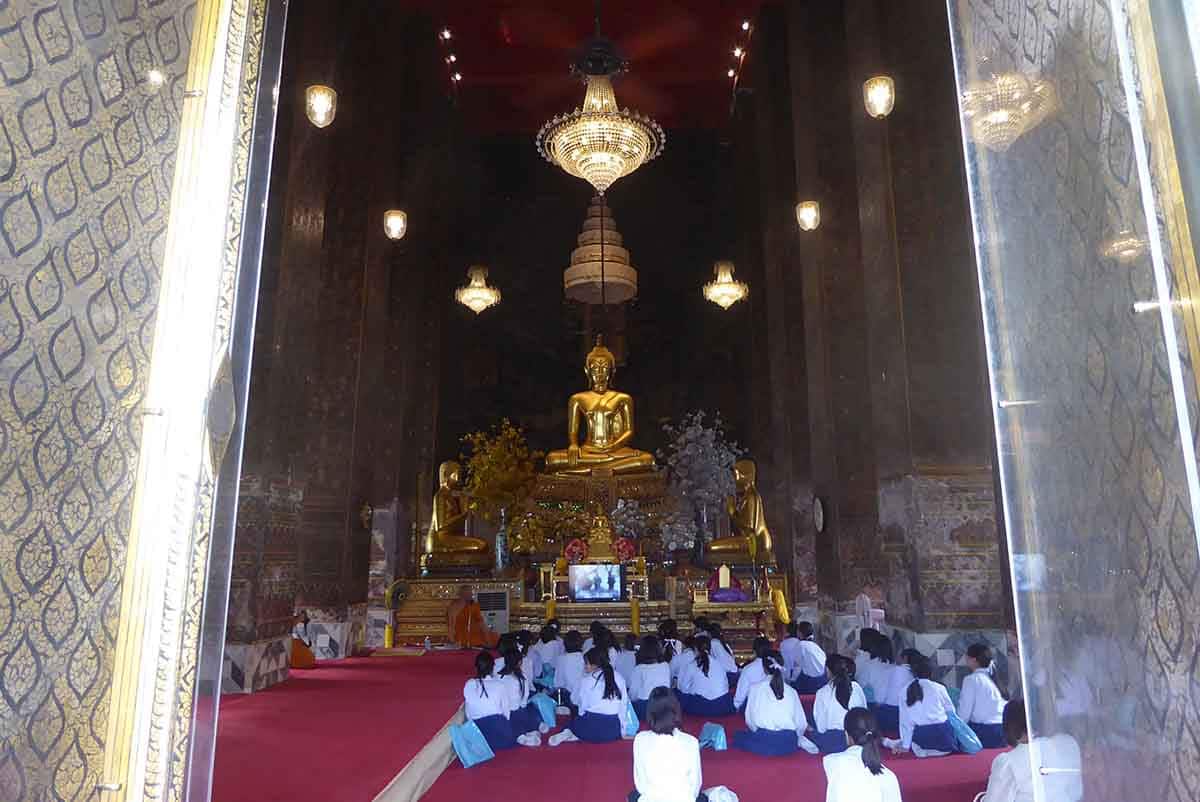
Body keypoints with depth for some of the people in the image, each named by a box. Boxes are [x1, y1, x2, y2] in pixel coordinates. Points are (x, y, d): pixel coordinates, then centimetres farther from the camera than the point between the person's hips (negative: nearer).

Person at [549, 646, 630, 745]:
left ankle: (570, 733, 0)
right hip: (613, 733, 0)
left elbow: (574, 700, 10)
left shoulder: (586, 680, -5)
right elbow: (624, 704, 3)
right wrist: (621, 730, 13)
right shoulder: (619, 678, 2)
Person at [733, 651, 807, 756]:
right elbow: (801, 723, 3)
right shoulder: (791, 691, 3)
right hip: (788, 745, 5)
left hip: (764, 744, -5)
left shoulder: (756, 688, -1)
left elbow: (750, 720, 0)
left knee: (738, 736, 21)